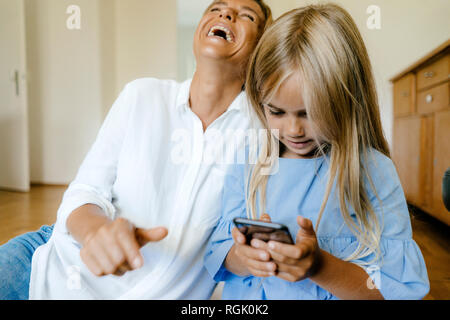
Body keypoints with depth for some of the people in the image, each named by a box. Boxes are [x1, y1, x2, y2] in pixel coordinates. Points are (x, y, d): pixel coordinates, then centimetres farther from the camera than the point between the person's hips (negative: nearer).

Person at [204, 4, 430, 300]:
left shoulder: (372, 173, -9)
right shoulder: (246, 166, -2)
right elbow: (217, 252, 0)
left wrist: (319, 265, -25)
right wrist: (242, 258, -20)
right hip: (245, 298, 2)